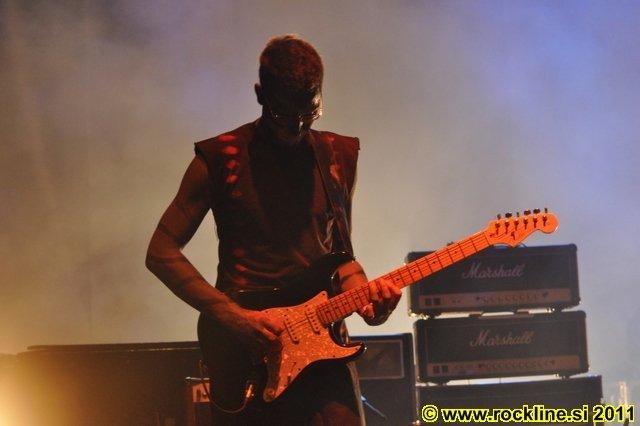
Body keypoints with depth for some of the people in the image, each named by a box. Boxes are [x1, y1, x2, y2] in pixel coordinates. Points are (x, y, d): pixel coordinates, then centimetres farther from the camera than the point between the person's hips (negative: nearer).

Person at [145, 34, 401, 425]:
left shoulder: (339, 158, 10)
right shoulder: (221, 159, -2)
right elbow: (162, 252, -2)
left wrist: (367, 298, -3)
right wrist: (232, 316, -12)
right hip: (244, 350, -2)